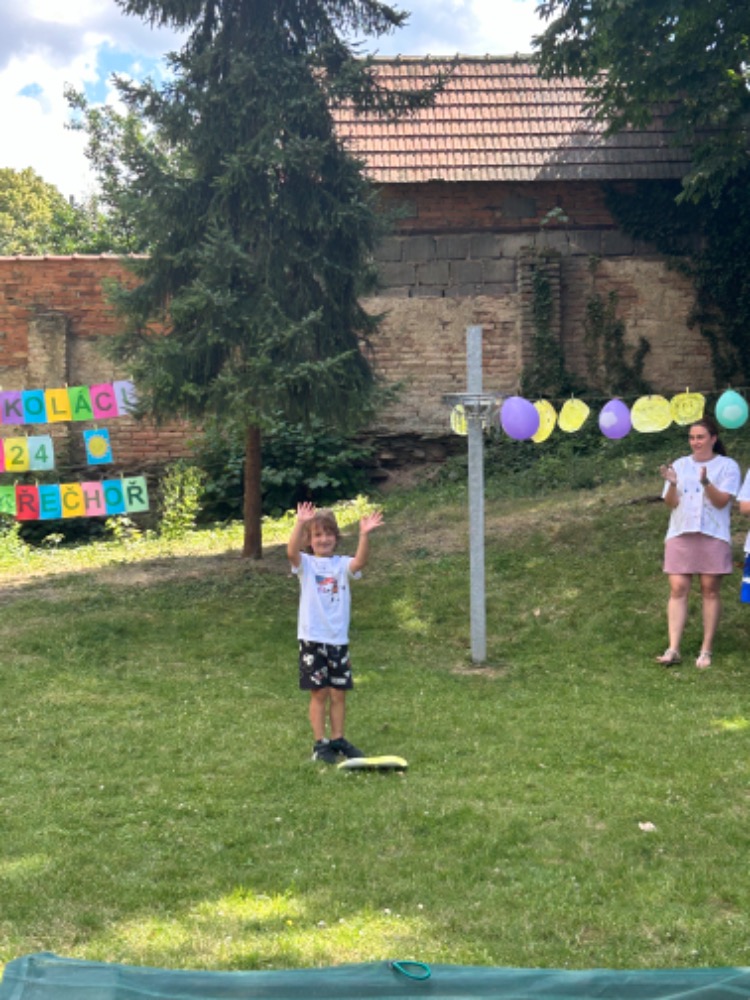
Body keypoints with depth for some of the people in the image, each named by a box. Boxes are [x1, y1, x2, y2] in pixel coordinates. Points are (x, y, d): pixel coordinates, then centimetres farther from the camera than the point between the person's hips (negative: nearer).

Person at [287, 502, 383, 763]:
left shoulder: (342, 565, 5)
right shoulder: (306, 564, 0)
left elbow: (360, 562, -18)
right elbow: (292, 551, -23)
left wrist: (364, 535, -34)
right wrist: (300, 524, -38)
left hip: (339, 639, 3)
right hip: (312, 639, -3)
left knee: (339, 693, 9)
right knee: (319, 693, 2)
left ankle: (337, 739, 21)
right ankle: (320, 744, 11)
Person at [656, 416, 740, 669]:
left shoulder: (727, 466, 3)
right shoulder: (680, 465, 12)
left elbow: (722, 501, -9)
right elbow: (671, 503, 5)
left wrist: (706, 483, -26)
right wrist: (672, 484, -15)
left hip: (713, 536, -2)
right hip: (680, 535, 2)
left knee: (710, 590, 0)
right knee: (678, 589, -5)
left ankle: (706, 650, 5)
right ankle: (673, 649, -7)